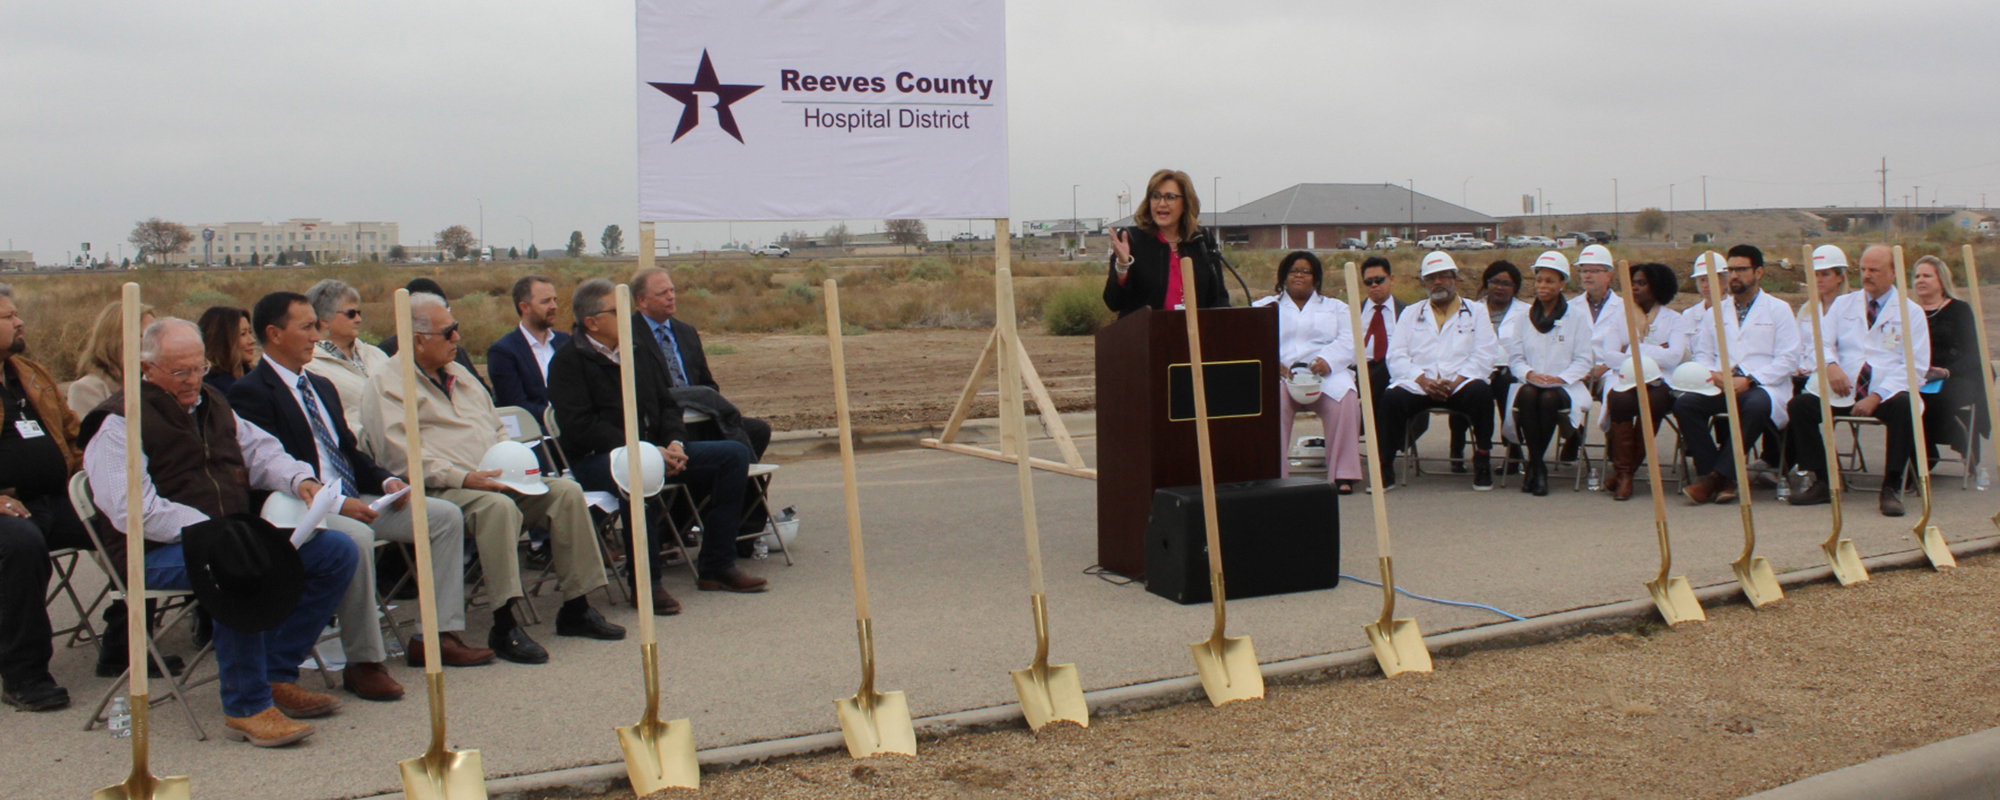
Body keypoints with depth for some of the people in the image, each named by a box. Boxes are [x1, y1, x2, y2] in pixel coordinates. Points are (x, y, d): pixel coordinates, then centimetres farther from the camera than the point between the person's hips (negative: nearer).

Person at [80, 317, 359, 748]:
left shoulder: (212, 404, 19)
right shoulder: (120, 422, -7)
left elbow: (259, 450, 22)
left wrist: (299, 479, -1)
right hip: (159, 551, -8)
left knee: (338, 552, -7)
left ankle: (276, 675, -4)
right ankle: (246, 706, -29)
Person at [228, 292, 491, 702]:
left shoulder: (322, 387, 22)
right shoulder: (250, 392, -8)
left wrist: (385, 481, 3)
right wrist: (336, 502, -24)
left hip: (352, 500, 9)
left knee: (446, 516, -2)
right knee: (356, 538, -39)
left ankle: (441, 635, -4)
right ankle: (362, 663, -27)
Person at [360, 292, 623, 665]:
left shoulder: (459, 374, 25)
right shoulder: (386, 385, 0)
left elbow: (497, 430, 29)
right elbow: (402, 456, -14)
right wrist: (464, 478, -22)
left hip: (496, 479, 8)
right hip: (441, 491, -8)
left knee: (566, 491, -12)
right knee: (498, 506, -37)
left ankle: (576, 607, -9)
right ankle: (504, 626, -33)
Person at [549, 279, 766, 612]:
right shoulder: (568, 362, -6)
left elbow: (666, 404, 17)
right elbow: (581, 426, -17)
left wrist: (675, 443, -5)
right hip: (596, 459, -8)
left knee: (734, 453, -3)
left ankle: (716, 565, -3)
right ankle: (646, 581, -30)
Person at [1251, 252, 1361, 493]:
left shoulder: (1336, 308, 27)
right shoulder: (1264, 307, 25)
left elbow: (1348, 342, 8)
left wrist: (1327, 360, -14)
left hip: (1326, 375, 1)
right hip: (1280, 374, -1)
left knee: (1345, 399, -33)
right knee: (1271, 401, -36)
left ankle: (1343, 475, -29)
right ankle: (1274, 475, -36)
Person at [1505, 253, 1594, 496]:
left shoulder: (1577, 316, 9)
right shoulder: (1523, 316, 16)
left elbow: (1583, 360, 3)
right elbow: (1514, 357, 10)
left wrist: (1560, 378, -15)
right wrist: (1529, 374, -12)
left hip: (1564, 386, -1)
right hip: (1529, 382, 2)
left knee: (1549, 397, -37)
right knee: (1528, 394, -35)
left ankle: (1533, 467, -23)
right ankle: (1538, 467, -30)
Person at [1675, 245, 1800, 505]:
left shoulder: (1779, 309, 9)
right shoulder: (1718, 310, 23)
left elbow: (1787, 359, -1)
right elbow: (1701, 353, 19)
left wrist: (1749, 381, -14)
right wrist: (1714, 374, -5)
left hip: (1762, 387, -4)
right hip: (1720, 386, 4)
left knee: (1755, 406, -39)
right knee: (1684, 404, -26)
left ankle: (1717, 476, -34)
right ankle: (1723, 479, -26)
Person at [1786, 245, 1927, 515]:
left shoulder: (1911, 312, 7)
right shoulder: (1844, 305, 17)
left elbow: (1916, 366, -1)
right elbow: (1820, 343, 9)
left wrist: (1876, 397, -16)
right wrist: (1830, 365, -18)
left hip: (1887, 394, -3)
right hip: (1844, 391, 3)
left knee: (1904, 407, -36)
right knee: (1799, 405, -22)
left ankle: (1892, 488, -25)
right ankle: (1823, 482, -12)